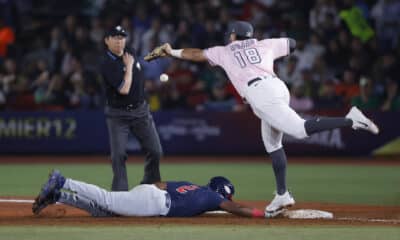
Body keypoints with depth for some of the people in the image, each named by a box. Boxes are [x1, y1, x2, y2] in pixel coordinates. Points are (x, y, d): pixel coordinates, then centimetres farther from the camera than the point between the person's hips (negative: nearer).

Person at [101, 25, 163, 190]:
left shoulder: (131, 53, 4)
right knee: (118, 155, -11)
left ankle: (150, 187, 19)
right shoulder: (108, 64, -18)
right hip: (117, 114, -6)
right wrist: (129, 65, -19)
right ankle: (119, 194, -2)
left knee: (155, 151, 2)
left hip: (140, 110, 6)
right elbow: (124, 89, -26)